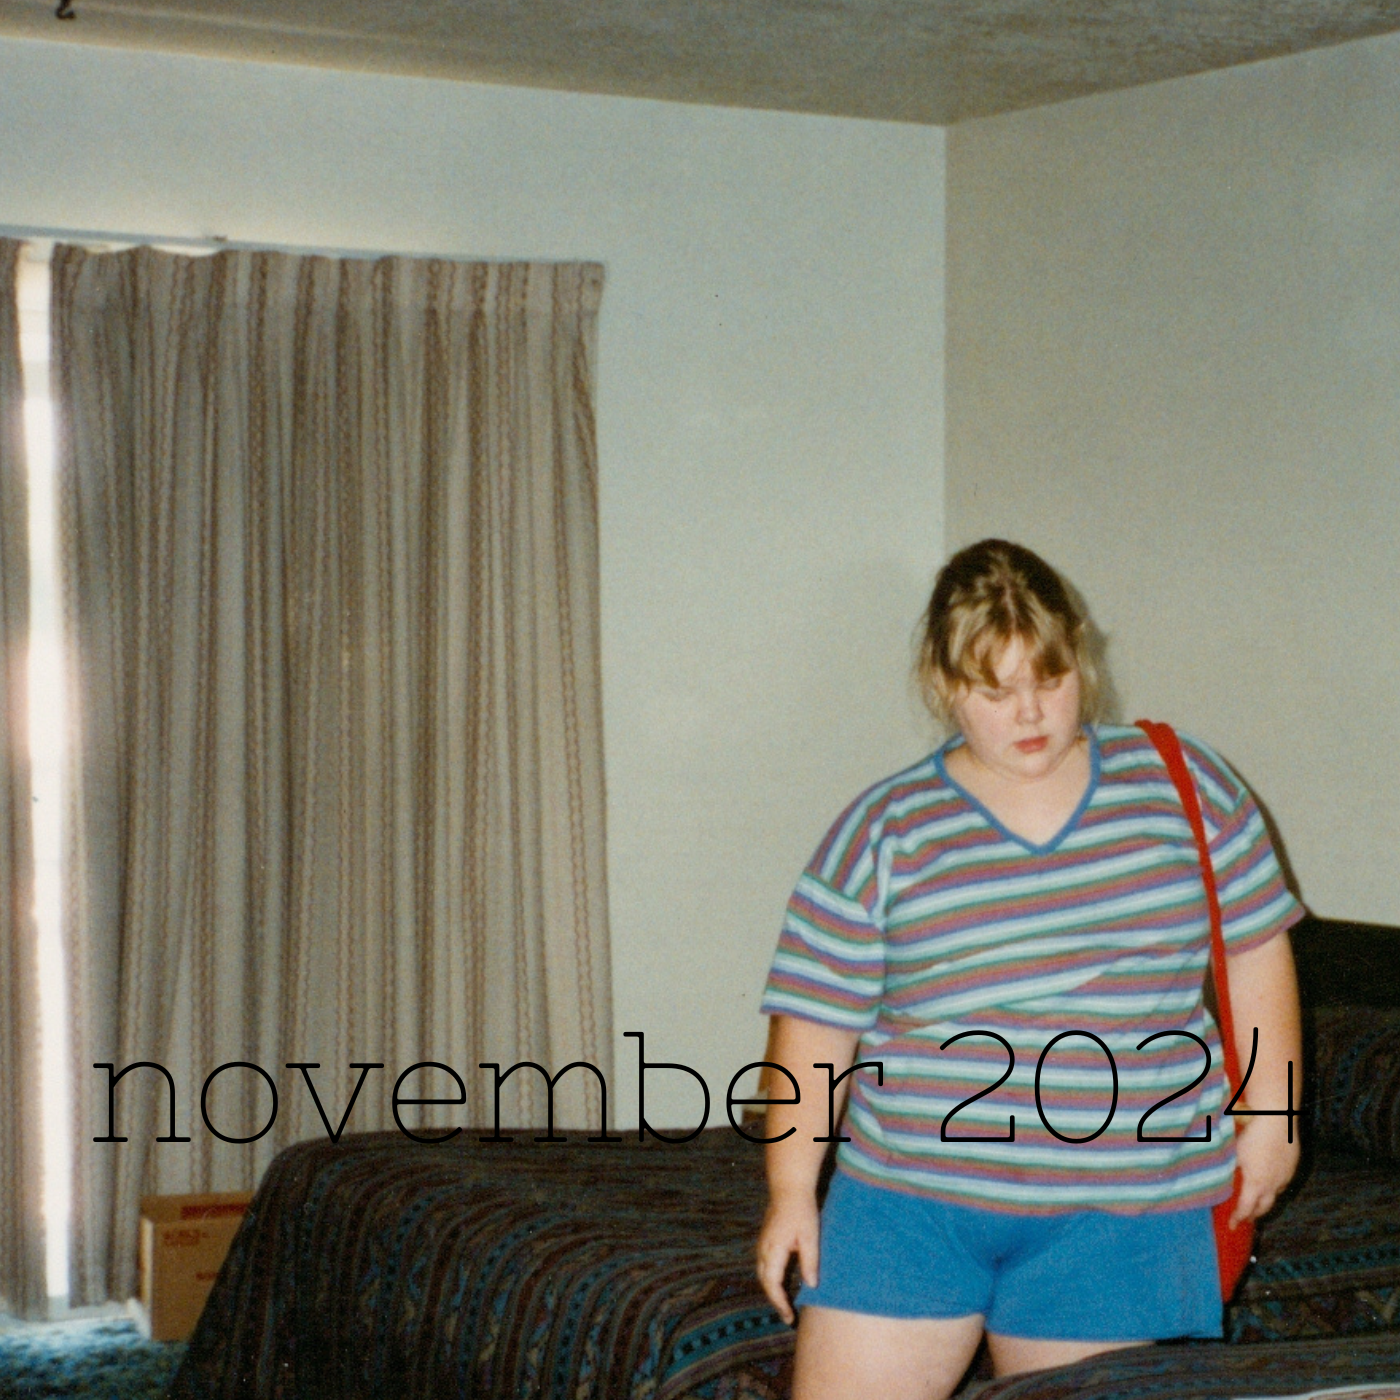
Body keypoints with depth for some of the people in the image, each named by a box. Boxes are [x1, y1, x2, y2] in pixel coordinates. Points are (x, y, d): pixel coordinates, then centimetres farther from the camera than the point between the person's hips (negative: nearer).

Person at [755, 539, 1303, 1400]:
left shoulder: (1180, 783, 4)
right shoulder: (883, 833, 0)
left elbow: (1257, 944, 11)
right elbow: (815, 1023, 1)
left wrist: (1269, 1111, 7)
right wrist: (791, 1191, -3)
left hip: (1116, 1219, 0)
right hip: (911, 1199, 0)